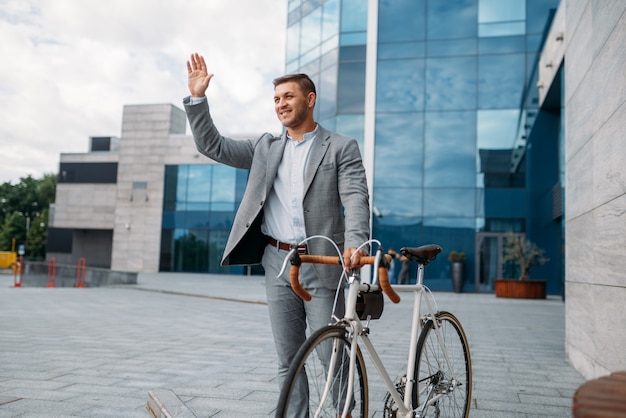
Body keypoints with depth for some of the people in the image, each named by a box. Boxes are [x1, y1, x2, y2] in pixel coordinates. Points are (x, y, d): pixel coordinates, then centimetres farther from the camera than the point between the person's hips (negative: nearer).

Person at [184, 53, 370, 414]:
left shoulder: (341, 148, 1)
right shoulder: (266, 148, 14)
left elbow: (356, 198, -12)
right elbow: (213, 146, 13)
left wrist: (355, 243, -29)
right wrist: (197, 98, 3)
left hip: (322, 263, -4)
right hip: (277, 263, 4)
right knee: (288, 360, 10)